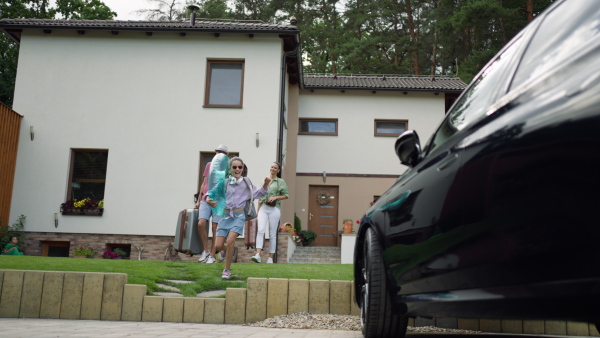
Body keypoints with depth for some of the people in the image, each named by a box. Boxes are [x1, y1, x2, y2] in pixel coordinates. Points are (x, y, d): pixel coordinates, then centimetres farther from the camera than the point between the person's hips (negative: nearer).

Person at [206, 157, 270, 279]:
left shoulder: (246, 183, 6)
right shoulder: (224, 182, 4)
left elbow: (258, 193, 15)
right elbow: (212, 192, 11)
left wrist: (265, 184, -1)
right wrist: (208, 199, -10)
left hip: (239, 215, -1)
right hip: (226, 215, 1)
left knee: (230, 240, -21)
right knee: (218, 246, -6)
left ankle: (227, 270, -6)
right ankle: (227, 252, 32)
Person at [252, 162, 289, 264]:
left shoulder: (281, 182, 6)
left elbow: (286, 195, 3)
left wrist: (275, 197, -12)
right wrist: (258, 213, 14)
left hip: (274, 209, -2)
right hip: (263, 208, 2)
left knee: (272, 234, 0)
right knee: (260, 230, -16)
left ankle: (270, 258, 6)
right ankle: (257, 255, -24)